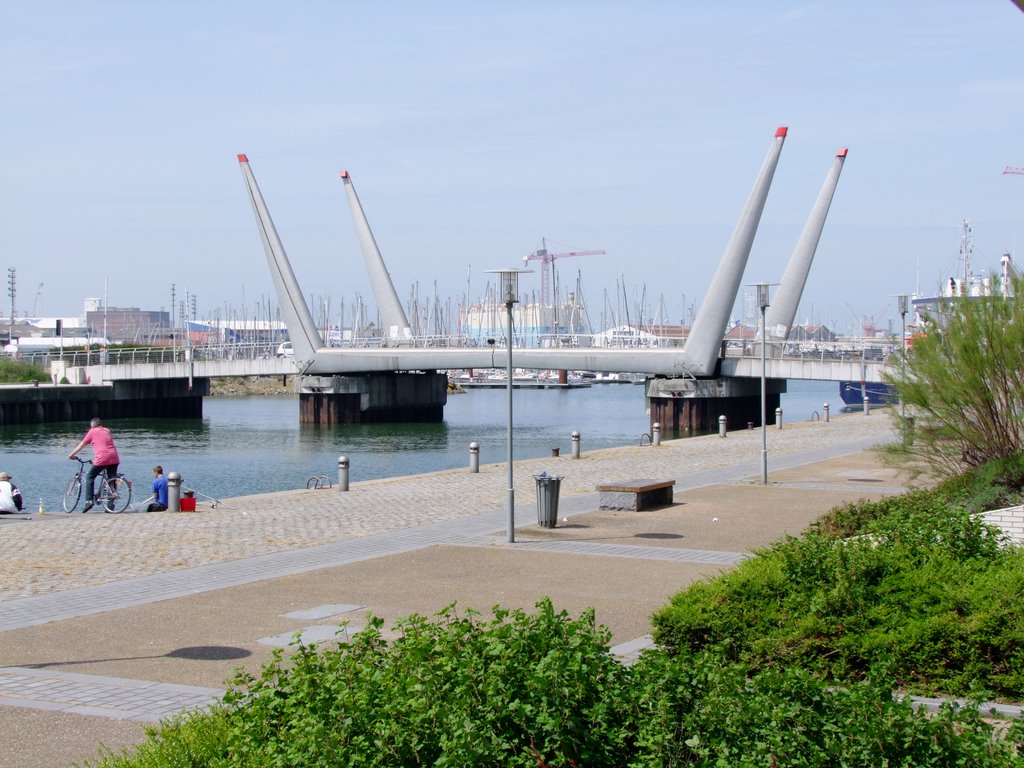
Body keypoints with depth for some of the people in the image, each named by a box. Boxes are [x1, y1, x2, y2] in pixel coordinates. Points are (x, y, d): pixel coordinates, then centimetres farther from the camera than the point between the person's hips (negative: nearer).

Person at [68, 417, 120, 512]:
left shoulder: (92, 432, 9)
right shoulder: (107, 431, 22)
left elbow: (82, 444, 14)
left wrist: (72, 454, 25)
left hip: (102, 458, -4)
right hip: (114, 458, 4)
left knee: (90, 477, 11)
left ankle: (89, 501, -1)